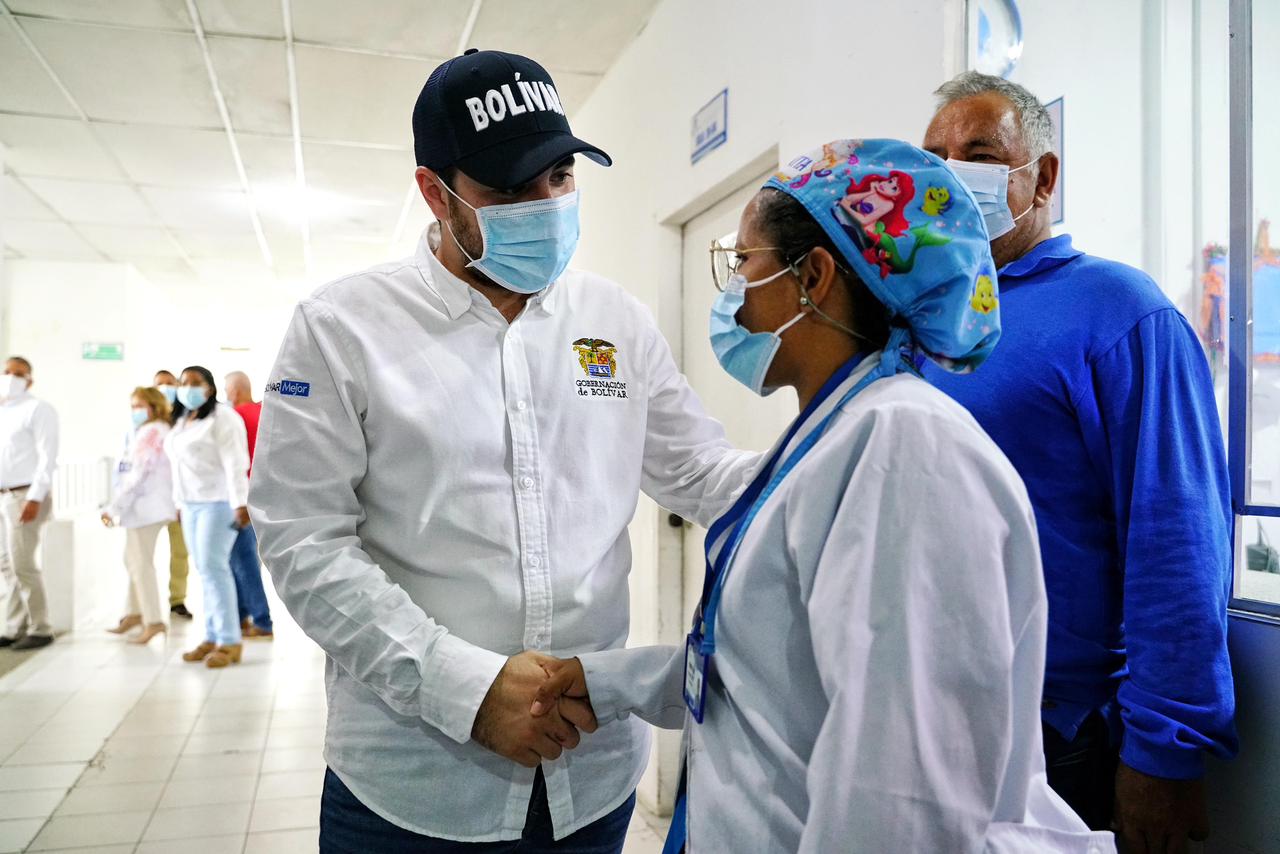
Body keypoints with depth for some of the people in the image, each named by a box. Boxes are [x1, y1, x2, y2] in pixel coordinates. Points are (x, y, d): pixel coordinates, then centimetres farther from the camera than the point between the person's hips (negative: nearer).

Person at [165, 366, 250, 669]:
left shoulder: (221, 417, -10)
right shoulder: (181, 421, 17)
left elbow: (235, 463, -18)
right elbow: (179, 465, 21)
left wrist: (241, 503, -24)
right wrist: (179, 503, 18)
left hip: (218, 502, -8)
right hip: (191, 504, 8)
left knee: (213, 567, -12)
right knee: (205, 571, 7)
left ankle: (229, 642, -8)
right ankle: (212, 637, 11)